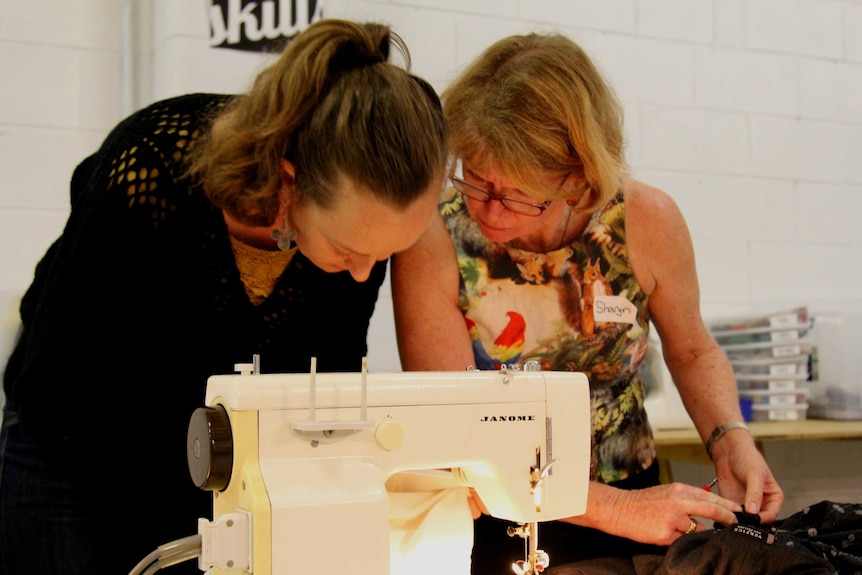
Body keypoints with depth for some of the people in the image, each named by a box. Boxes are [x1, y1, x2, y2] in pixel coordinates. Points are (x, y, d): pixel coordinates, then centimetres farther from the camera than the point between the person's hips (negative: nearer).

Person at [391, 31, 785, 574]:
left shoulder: (647, 221, -11)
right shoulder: (433, 241, -18)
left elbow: (692, 351, 9)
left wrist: (731, 441, -9)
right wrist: (616, 509, -25)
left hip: (634, 499, 3)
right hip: (487, 528, -2)